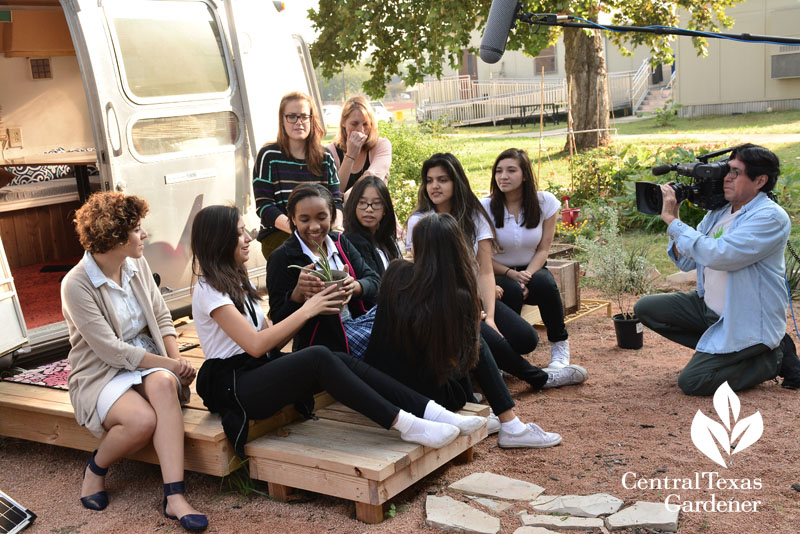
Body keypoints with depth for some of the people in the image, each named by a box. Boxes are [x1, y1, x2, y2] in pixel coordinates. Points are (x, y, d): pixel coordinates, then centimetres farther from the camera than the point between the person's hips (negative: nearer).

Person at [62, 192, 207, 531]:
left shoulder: (137, 265, 4)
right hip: (101, 375, -4)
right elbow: (111, 350, -17)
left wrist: (177, 358, -7)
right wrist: (168, 363, -16)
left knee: (163, 384, -33)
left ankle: (174, 498, -37)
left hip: (148, 363, 5)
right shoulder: (76, 285, -15)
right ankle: (96, 469, 1)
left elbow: (161, 317, 10)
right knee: (142, 420, -34)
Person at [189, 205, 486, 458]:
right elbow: (256, 344, -20)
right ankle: (406, 425, -33)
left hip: (259, 369, 8)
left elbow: (272, 339, 10)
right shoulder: (209, 290, -10)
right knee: (320, 358, -32)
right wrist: (307, 310, -15)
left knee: (345, 362, -17)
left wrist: (310, 305, -3)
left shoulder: (237, 283, 18)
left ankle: (431, 411, -25)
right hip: (233, 386, -8)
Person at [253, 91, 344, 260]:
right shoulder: (269, 156, 3)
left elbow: (336, 201, 11)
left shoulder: (325, 157, 16)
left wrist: (335, 227, -13)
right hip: (277, 234, -4)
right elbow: (263, 207, -4)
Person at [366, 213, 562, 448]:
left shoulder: (395, 272, -9)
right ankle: (510, 426, 18)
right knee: (475, 343, 17)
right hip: (425, 396, -4)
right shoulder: (460, 297, -18)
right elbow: (468, 356, -5)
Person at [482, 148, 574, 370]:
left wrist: (528, 275, -21)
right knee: (512, 292, -35)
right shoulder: (485, 208, -11)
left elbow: (543, 249, -3)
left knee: (545, 284, -33)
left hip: (532, 270, 1)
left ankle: (560, 346, -12)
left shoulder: (545, 202, -6)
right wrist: (512, 274, -21)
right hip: (499, 275, -1)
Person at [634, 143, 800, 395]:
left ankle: (775, 357, 3)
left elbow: (717, 255, -33)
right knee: (645, 308, 3)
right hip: (709, 306, 8)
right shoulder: (718, 211, 5)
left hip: (748, 323, -8)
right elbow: (687, 262, 7)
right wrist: (673, 219, -8)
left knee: (691, 382, -16)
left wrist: (672, 219, -25)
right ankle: (716, 349, 8)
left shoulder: (771, 218, -21)